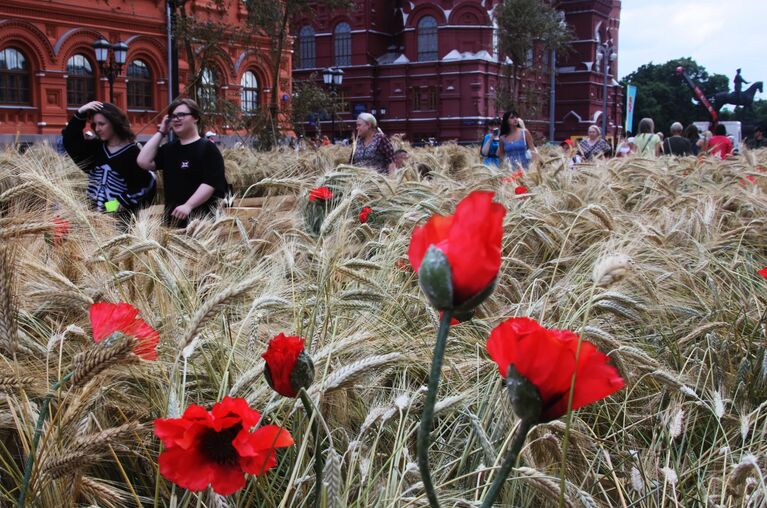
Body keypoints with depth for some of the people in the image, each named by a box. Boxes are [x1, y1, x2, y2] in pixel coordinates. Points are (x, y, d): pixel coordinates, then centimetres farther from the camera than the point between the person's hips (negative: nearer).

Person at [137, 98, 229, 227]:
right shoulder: (169, 149, 16)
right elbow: (143, 162, 4)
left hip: (201, 219, -6)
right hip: (172, 220, 6)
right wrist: (160, 132, 6)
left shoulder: (207, 148, -6)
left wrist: (188, 206, -27)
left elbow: (210, 183, -15)